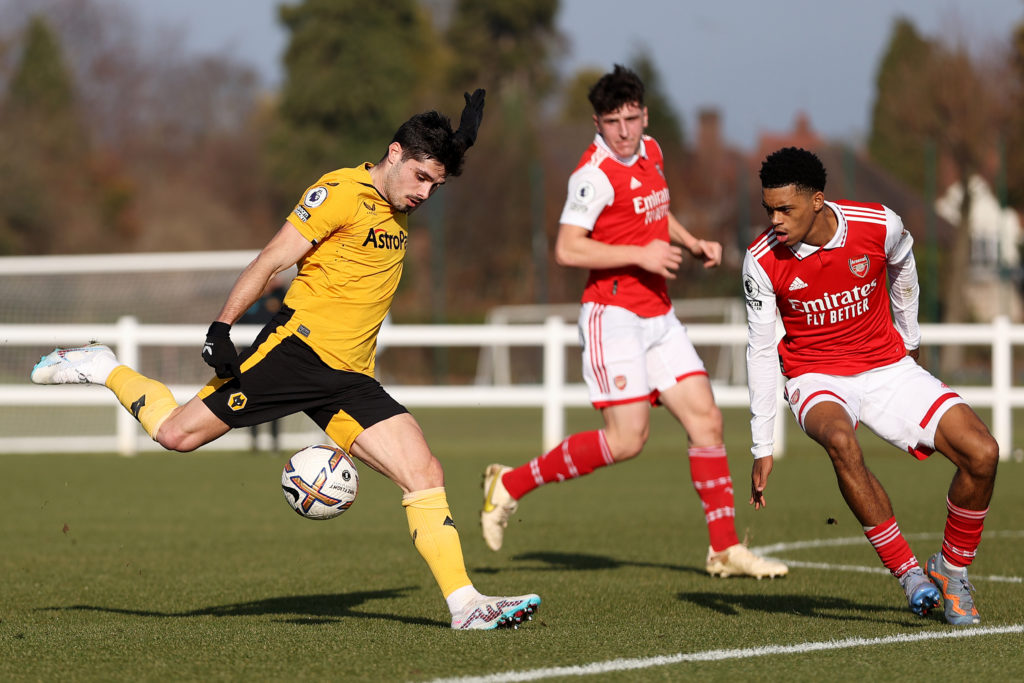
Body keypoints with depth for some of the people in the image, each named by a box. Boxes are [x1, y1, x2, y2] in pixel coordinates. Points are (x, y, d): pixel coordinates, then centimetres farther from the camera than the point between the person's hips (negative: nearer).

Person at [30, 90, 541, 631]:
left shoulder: (395, 209, 16)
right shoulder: (341, 193, -8)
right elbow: (269, 262, -10)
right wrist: (221, 328, -16)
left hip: (349, 380, 7)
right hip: (297, 345, -7)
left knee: (425, 474, -8)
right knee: (178, 433, -8)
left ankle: (465, 604, -9)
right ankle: (102, 369, 18)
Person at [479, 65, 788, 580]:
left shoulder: (650, 152, 10)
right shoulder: (596, 174, -16)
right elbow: (567, 250, -22)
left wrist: (691, 243, 14)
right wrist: (642, 255, -22)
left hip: (658, 316, 8)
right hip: (614, 315, -8)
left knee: (706, 419, 1)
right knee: (627, 440, -14)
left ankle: (725, 549, 5)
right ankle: (511, 485, 1)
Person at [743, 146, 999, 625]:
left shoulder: (879, 226, -15)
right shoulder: (762, 261, -16)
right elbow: (760, 351, -8)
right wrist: (763, 447, -9)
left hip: (887, 367, 2)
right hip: (816, 378, -2)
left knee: (982, 454, -15)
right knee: (840, 441, -38)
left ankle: (951, 570, 8)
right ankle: (908, 573, -25)